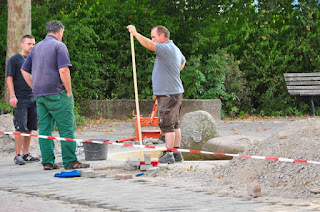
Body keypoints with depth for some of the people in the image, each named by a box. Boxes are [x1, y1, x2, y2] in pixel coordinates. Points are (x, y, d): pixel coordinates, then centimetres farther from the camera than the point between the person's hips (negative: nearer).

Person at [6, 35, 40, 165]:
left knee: (29, 128, 7)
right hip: (20, 100, -6)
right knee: (20, 128, -9)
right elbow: (9, 78, -5)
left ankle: (26, 154, 13)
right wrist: (12, 96, -14)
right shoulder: (14, 60, 0)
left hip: (33, 99, 6)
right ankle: (18, 155, -6)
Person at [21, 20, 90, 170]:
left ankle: (47, 162, 7)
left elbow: (24, 70, 18)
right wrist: (69, 91, -9)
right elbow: (63, 70, -17)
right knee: (66, 128, -4)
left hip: (39, 95, 7)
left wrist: (35, 88, 17)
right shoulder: (59, 45, -6)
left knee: (45, 129, 8)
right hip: (57, 94, -7)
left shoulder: (37, 47, 16)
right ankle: (70, 161, -6)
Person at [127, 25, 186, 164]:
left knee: (167, 124, -9)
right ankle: (177, 153, 16)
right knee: (174, 124, 12)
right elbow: (183, 61, 38)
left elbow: (149, 45, -31)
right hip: (175, 92, 10)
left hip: (169, 94, -10)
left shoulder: (167, 48, -16)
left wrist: (135, 33, -26)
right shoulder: (175, 49, 17)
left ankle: (169, 154, -9)